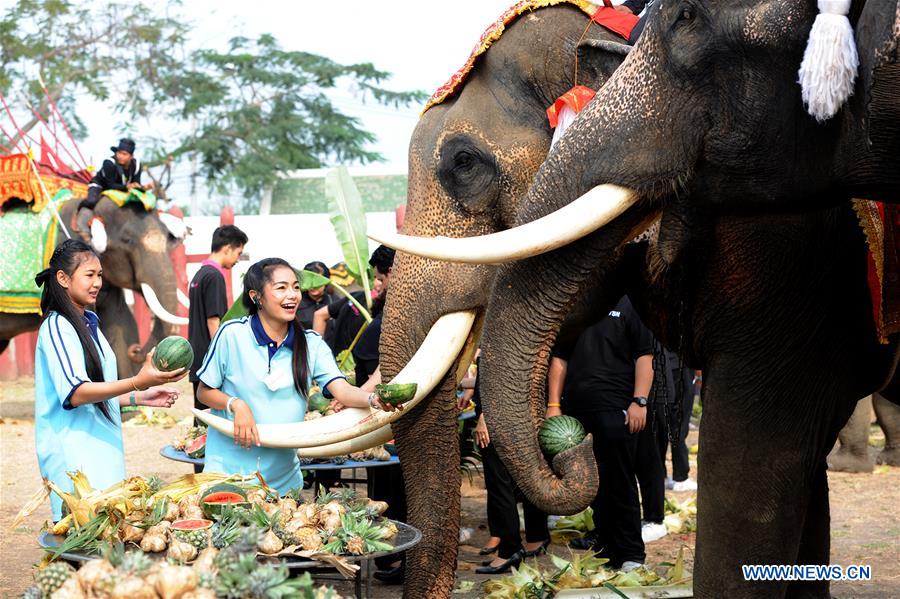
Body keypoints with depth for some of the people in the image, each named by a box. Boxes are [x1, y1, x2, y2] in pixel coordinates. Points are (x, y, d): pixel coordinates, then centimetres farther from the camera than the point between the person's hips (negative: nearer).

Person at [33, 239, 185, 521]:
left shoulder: (88, 323, 16)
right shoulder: (57, 327, -11)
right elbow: (75, 393, -22)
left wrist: (139, 398, 13)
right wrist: (137, 383, -31)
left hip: (101, 445, 9)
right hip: (73, 453, -9)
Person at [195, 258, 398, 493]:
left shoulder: (311, 344, 0)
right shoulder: (232, 334, -9)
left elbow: (342, 390, -13)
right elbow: (204, 392, 0)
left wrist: (373, 399, -34)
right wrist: (236, 405, -19)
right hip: (229, 468, -3)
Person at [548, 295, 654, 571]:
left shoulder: (628, 303, 3)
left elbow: (644, 356, -1)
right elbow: (559, 359, 17)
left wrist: (639, 401, -10)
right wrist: (553, 404, 9)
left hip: (615, 407, -5)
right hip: (577, 408, 5)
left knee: (619, 480, -6)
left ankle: (630, 555, -1)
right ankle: (603, 535, 23)